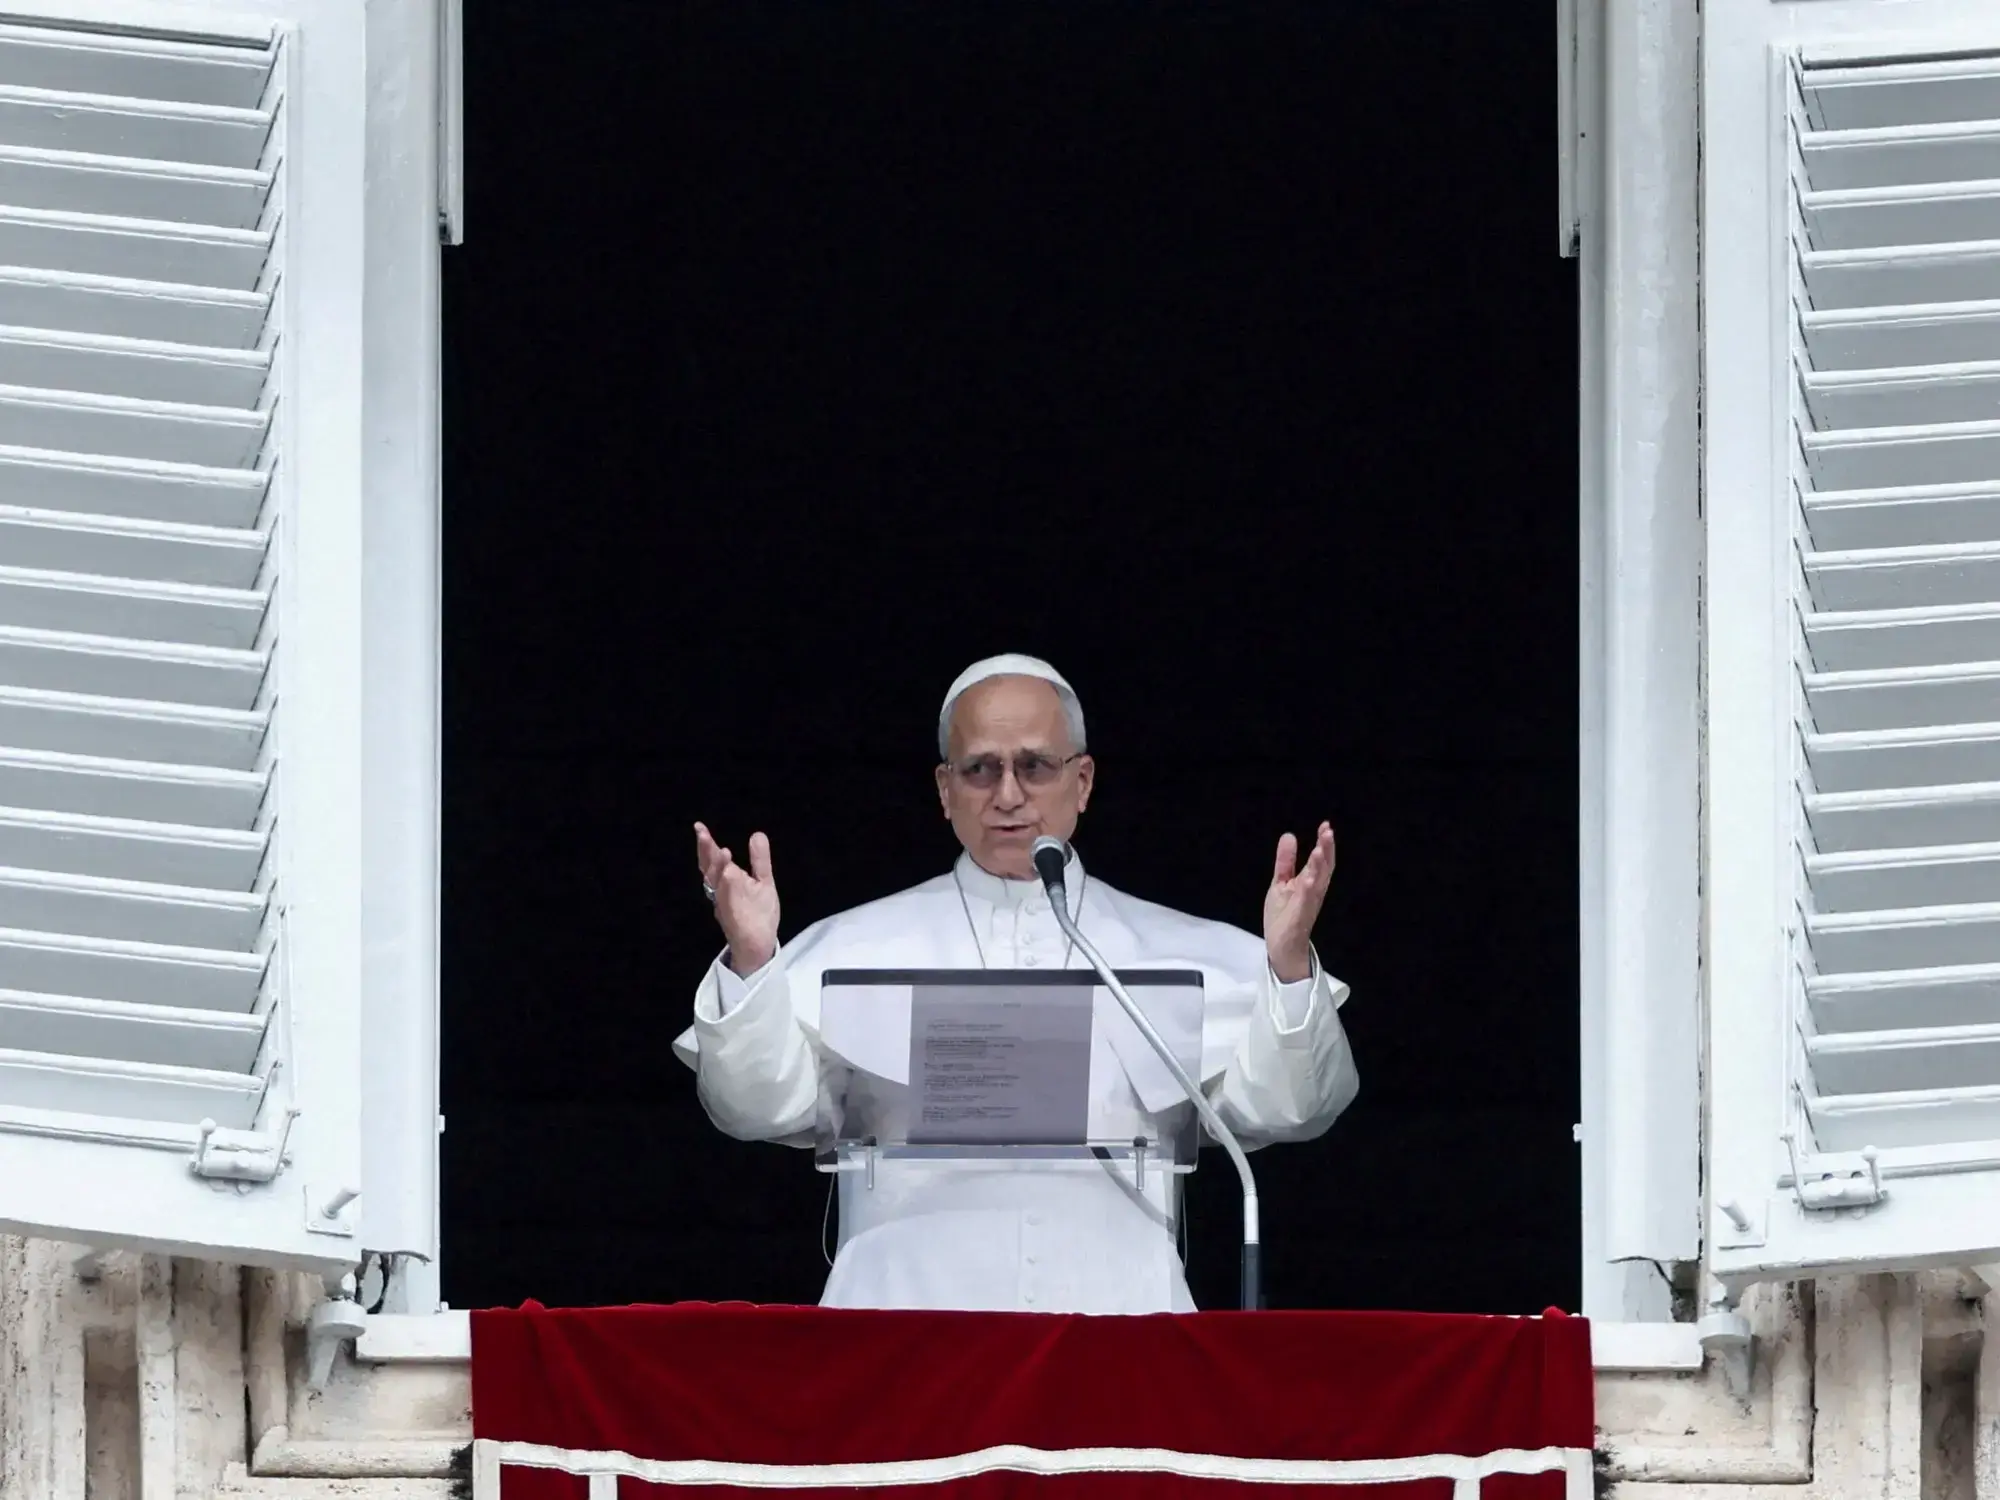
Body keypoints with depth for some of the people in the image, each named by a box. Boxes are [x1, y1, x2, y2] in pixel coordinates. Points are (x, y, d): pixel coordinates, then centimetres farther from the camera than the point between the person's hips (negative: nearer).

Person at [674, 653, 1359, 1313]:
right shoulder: (858, 948, 15)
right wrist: (749, 963, -9)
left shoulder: (1185, 954, 16)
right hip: (911, 1309, -1)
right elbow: (757, 1103, 7)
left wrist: (1289, 964, -7)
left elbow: (1279, 1106, 8)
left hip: (1115, 1304, 1)